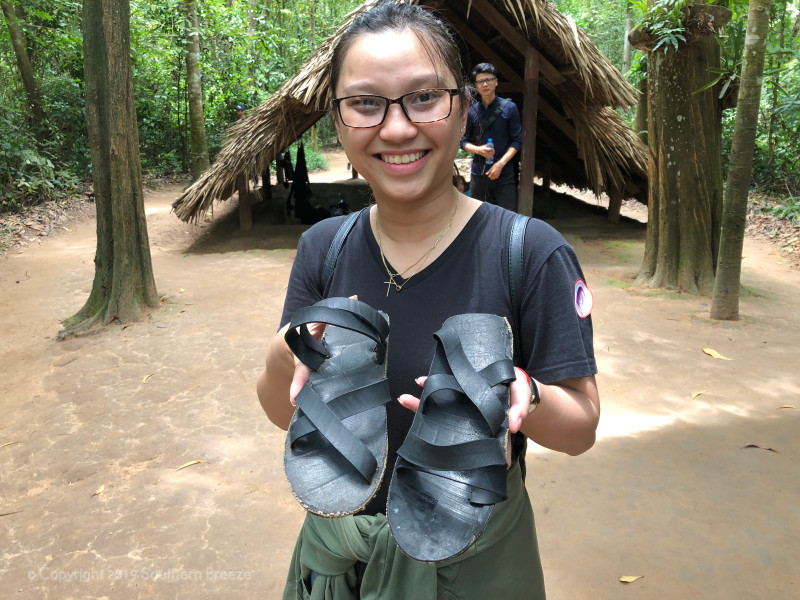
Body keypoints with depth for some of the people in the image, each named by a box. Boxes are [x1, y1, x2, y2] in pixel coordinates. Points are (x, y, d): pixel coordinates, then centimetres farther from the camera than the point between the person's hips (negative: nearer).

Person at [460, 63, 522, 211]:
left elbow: (517, 140, -1)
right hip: (478, 172, 3)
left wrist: (501, 163, -13)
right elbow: (464, 141, 12)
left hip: (504, 173, -3)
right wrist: (478, 149, -10)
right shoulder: (471, 111, 8)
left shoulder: (509, 107, 1)